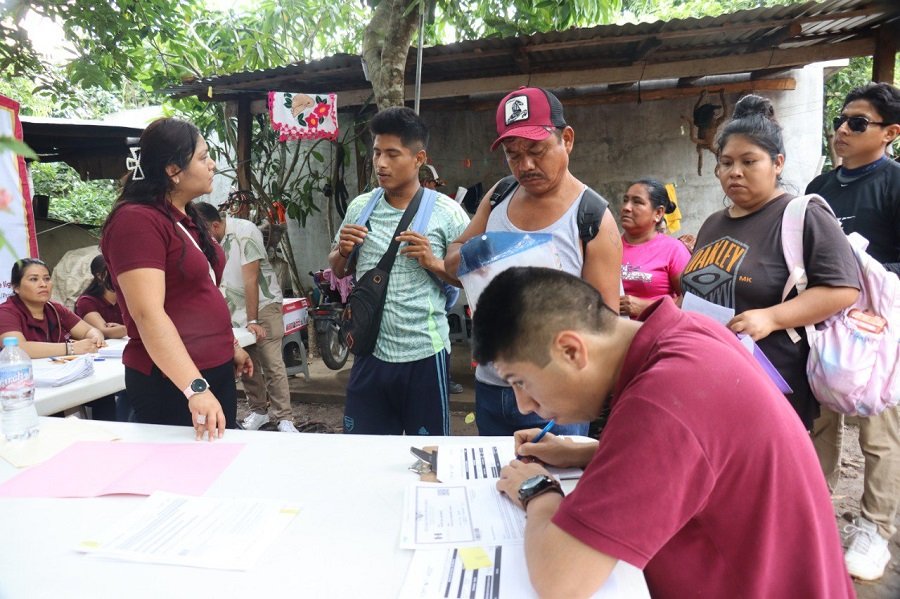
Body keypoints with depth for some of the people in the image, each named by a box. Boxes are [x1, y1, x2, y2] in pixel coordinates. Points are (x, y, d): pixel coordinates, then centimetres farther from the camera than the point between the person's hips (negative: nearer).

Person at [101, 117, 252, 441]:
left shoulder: (187, 217, 10)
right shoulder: (137, 221, -18)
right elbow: (148, 315, -26)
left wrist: (231, 346, 22)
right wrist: (196, 388, -33)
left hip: (216, 370, 9)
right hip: (170, 383, -9)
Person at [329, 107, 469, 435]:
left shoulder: (447, 213, -7)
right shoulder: (360, 207, 5)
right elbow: (337, 270, 16)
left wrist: (434, 263, -19)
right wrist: (343, 250, -5)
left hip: (424, 356, -3)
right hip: (370, 351, 4)